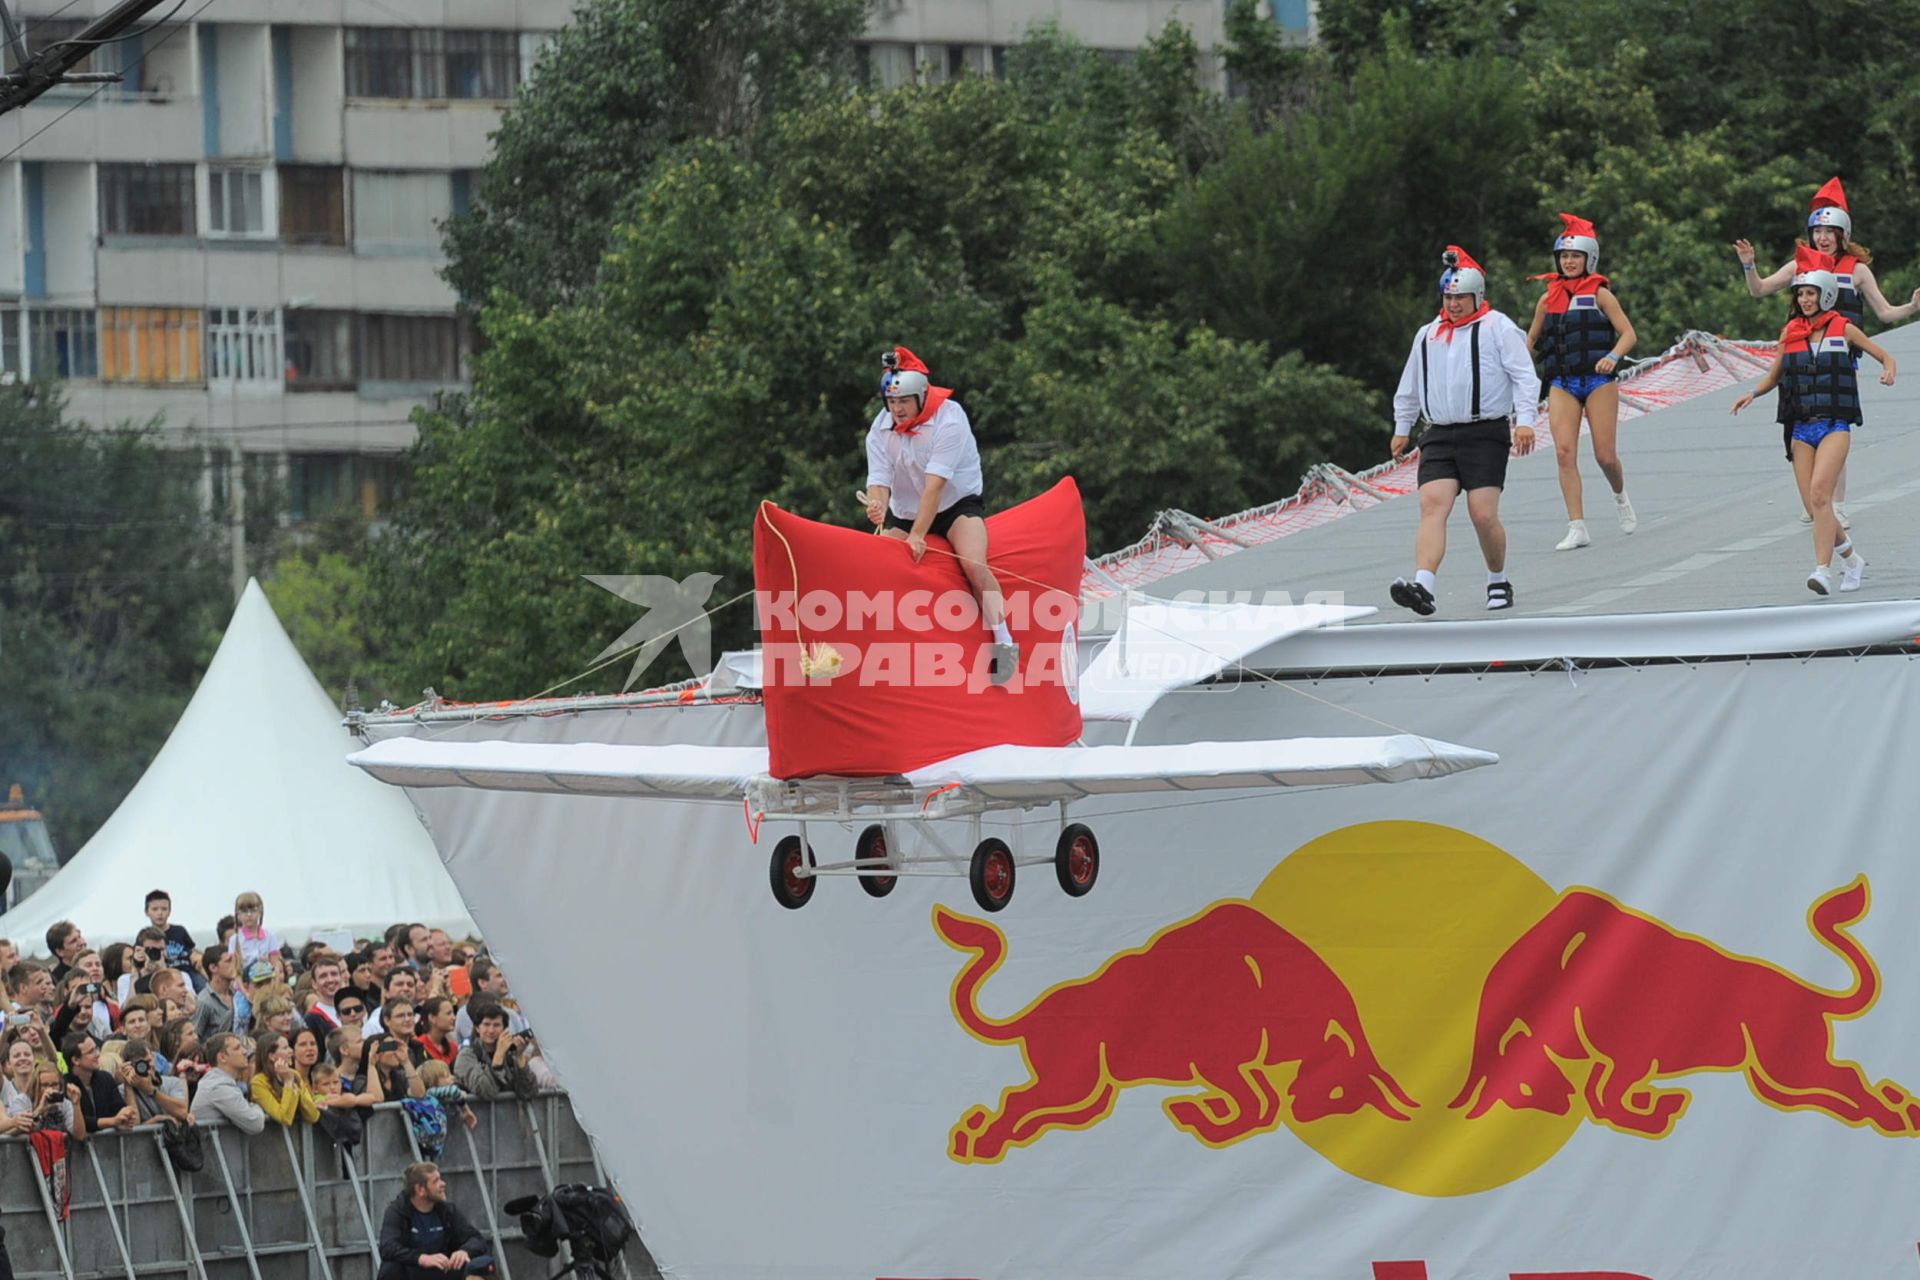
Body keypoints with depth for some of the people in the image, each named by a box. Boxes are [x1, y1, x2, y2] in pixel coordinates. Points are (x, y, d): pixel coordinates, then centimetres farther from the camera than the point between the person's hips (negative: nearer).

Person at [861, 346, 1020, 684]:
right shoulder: (881, 429, -7)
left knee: (974, 564, -28)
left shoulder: (948, 418, -22)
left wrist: (918, 535, -34)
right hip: (905, 514, 5)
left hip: (957, 505, -5)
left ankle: (1003, 644, -23)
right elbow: (879, 480, -15)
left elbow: (935, 483, -28)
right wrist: (877, 506, -40)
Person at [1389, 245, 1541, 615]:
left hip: (1486, 435, -4)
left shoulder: (1498, 328, 2)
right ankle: (1423, 588, -31)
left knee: (1483, 514, -10)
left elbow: (1524, 377, -3)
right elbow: (1410, 386, 32)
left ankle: (1498, 582, 15)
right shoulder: (1427, 336, 19)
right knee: (1432, 505, -15)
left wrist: (1525, 420, -14)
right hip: (1439, 436, 4)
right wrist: (1402, 428, 35)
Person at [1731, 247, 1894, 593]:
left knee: (1819, 490, -24)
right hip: (1802, 428, 4)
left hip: (1835, 425, -4)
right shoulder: (1790, 332, 10)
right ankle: (1850, 558, 25)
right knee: (1813, 505, 0)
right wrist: (1753, 393, -2)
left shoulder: (1843, 329, 2)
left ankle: (1823, 571, -30)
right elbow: (1774, 376, 18)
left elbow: (1885, 357, 11)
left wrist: (1888, 372, -12)